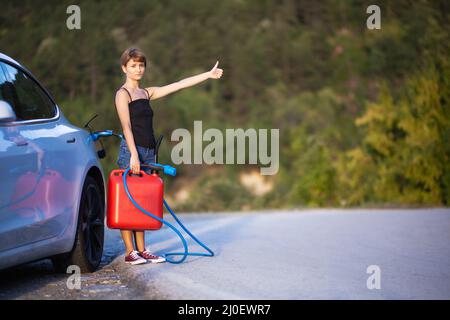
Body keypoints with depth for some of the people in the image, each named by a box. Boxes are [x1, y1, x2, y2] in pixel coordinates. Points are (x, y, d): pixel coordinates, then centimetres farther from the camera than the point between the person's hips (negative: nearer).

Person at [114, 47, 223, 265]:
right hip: (131, 151, -7)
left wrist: (208, 75, 16)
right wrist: (133, 155, -21)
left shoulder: (146, 93, 17)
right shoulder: (123, 94, -3)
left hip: (148, 152, 7)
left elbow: (179, 85, 18)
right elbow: (126, 126, -12)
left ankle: (141, 250, 10)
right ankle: (130, 252, -4)